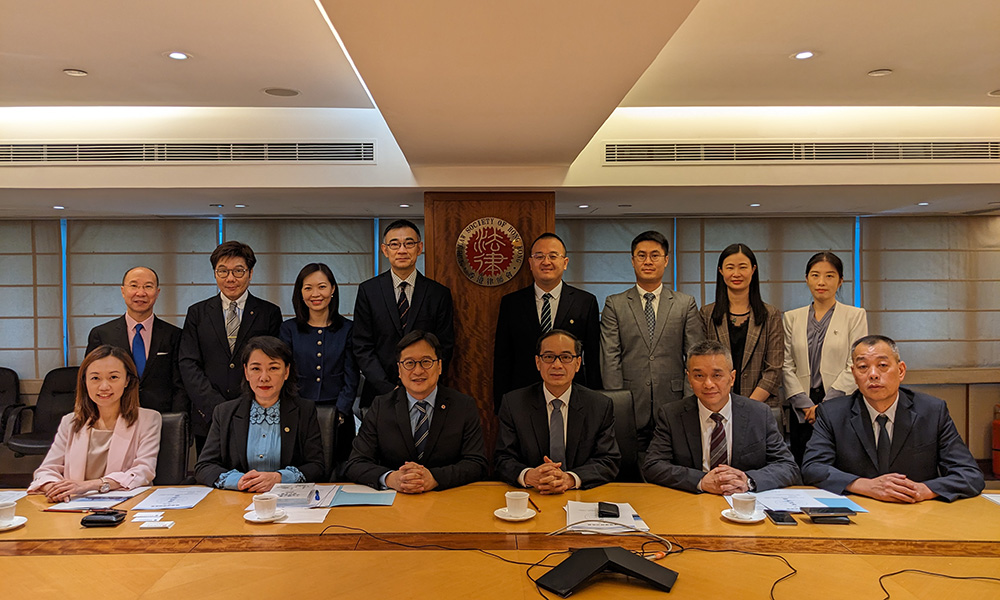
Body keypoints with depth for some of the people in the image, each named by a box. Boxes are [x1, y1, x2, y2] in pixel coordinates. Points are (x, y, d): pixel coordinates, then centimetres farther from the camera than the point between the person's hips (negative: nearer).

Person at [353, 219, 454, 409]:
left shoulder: (440, 294, 1)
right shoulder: (367, 291, 1)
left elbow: (445, 347, 1)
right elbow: (362, 347, -2)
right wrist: (389, 389, -12)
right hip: (379, 396, 0)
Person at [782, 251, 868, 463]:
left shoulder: (855, 316, 5)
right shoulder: (792, 318, 12)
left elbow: (855, 368, -3)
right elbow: (786, 366, 6)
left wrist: (825, 405, -10)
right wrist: (806, 405, -6)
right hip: (802, 410, 2)